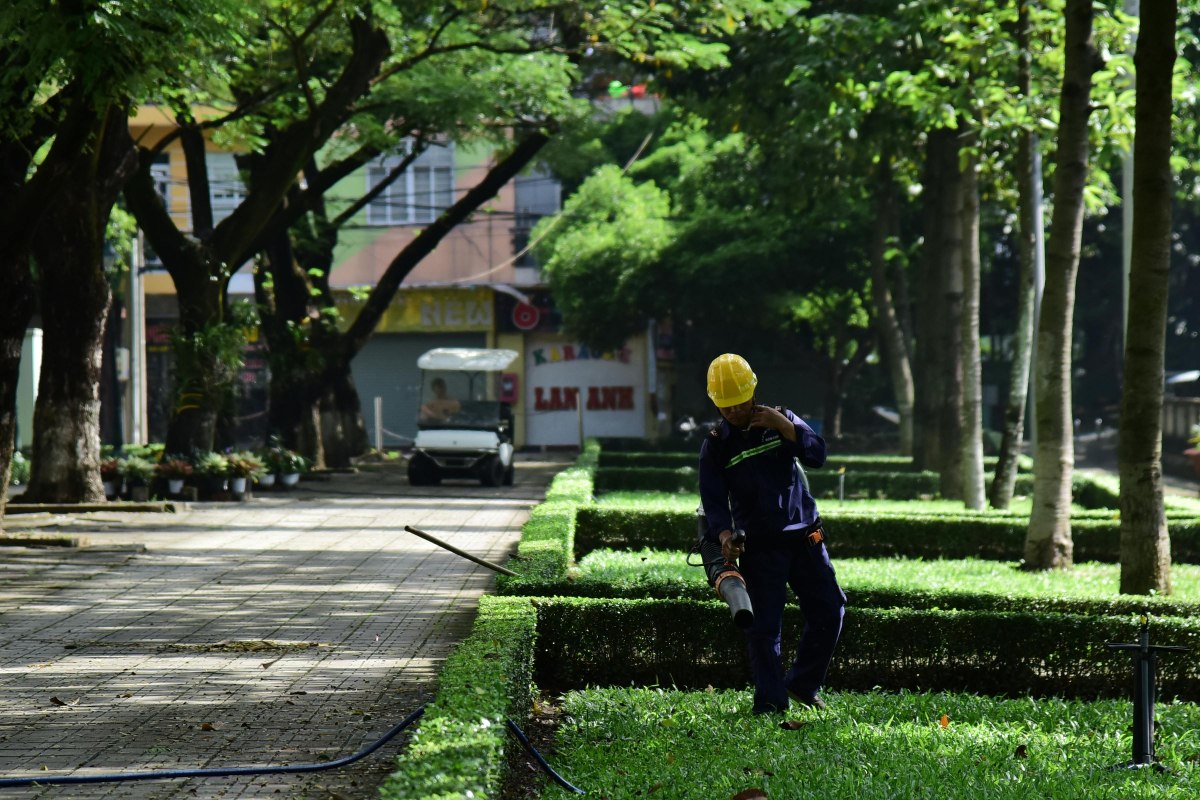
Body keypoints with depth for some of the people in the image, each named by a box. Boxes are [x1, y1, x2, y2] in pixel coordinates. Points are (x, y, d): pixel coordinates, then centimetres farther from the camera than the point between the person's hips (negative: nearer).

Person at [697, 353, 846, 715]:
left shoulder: (781, 419, 4)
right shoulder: (716, 445, -1)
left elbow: (817, 454, -7)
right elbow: (713, 499, -5)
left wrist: (784, 426, -19)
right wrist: (724, 535, -23)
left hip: (804, 536, 3)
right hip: (759, 546, -2)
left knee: (829, 611, 3)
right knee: (764, 625, -6)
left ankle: (803, 684, 19)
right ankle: (770, 700, 2)